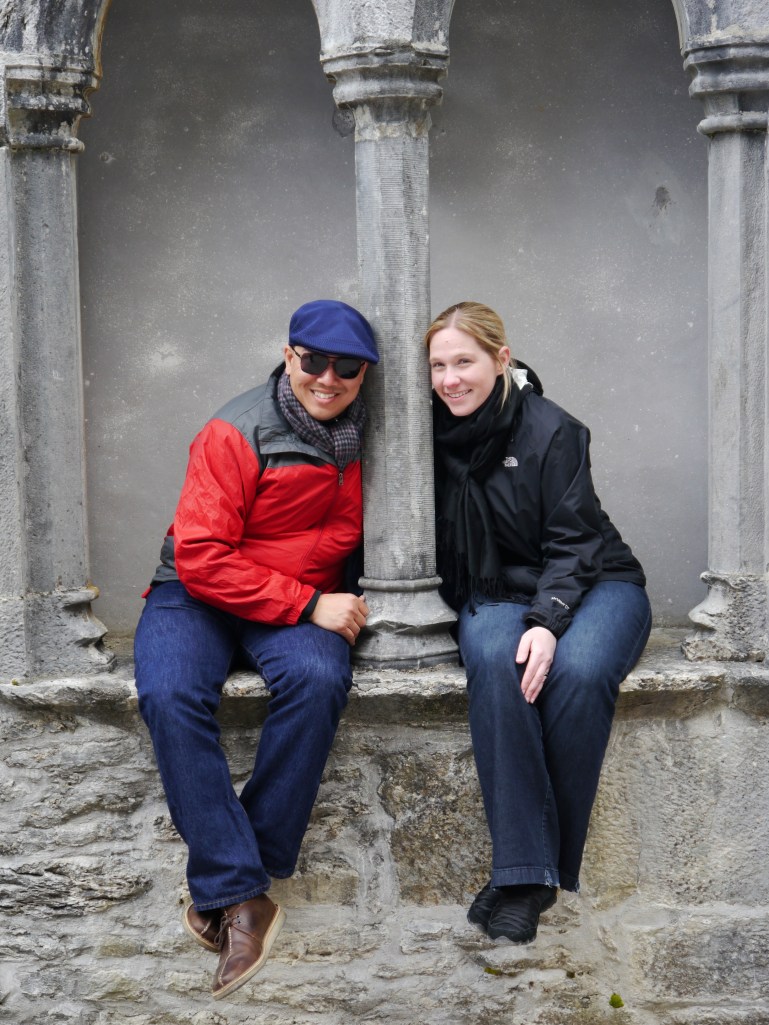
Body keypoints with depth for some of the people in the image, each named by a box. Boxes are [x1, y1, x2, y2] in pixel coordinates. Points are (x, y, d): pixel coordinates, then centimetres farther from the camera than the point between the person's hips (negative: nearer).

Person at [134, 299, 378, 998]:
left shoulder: (363, 437, 1)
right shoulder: (235, 435, -13)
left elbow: (363, 534, 19)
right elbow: (202, 557, -18)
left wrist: (344, 601, -1)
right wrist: (308, 603, -21)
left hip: (311, 600, 3)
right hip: (201, 596, -2)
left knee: (318, 678, -32)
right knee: (170, 694, -33)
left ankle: (222, 886, -21)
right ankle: (242, 897, -26)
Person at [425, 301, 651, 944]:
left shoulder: (551, 430, -9)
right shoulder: (439, 432, 3)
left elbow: (572, 541, -12)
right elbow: (438, 547, 9)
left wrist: (547, 622, -28)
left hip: (594, 584, -2)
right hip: (497, 594, 2)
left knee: (577, 671, -36)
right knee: (494, 662, -33)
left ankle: (554, 864, -23)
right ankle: (522, 872, -34)